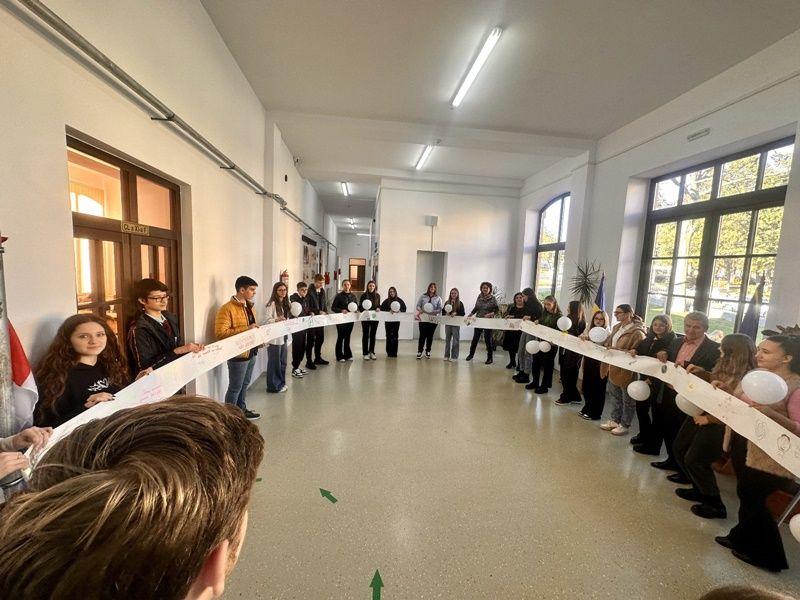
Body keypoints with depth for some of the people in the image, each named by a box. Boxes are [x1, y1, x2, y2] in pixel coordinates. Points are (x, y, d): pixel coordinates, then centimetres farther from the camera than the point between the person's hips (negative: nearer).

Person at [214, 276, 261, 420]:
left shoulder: (249, 306, 11)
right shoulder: (227, 308, -17)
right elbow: (221, 333, -23)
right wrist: (246, 329, -27)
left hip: (251, 352, 8)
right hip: (238, 355, -8)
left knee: (244, 385, 22)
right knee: (235, 387, 5)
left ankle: (242, 410, 38)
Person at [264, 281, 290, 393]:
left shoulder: (285, 304, 12)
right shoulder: (272, 304, -11)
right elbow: (268, 320, -16)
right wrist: (277, 320, -33)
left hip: (283, 336, 8)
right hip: (274, 337, -7)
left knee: (282, 361, 14)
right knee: (274, 362, 2)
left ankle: (281, 383, 27)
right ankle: (274, 386, 13)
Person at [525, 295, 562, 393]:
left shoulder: (558, 316, -12)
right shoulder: (544, 313, 7)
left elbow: (558, 331, -15)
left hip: (551, 343, -6)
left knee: (547, 364, 5)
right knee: (535, 361, 10)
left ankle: (545, 386, 18)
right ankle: (535, 382, 26)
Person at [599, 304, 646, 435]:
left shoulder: (637, 332, -18)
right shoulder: (617, 327, 5)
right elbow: (608, 343, 15)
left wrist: (618, 350, -26)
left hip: (626, 370, -7)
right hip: (614, 368, 7)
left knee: (627, 400, 11)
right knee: (615, 396, 20)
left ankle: (624, 425, 24)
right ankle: (614, 420, 34)